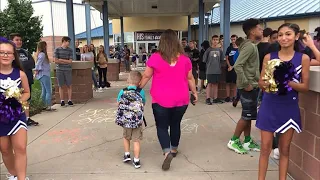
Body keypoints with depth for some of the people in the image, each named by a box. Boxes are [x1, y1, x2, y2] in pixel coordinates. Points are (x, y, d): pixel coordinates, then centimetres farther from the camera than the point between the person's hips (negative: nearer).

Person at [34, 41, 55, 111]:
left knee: (44, 91, 13)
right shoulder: (42, 54, -14)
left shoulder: (40, 54, 15)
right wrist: (36, 70, -12)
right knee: (49, 91, -7)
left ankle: (45, 106, 18)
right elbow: (38, 63, -21)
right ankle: (48, 107, -6)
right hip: (45, 74, -10)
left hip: (43, 75, 10)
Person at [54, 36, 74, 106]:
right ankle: (62, 101, 10)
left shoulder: (70, 50, 7)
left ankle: (69, 100, 6)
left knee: (69, 85, -1)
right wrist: (66, 61, -5)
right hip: (59, 70, -1)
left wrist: (61, 60, -5)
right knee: (61, 86, 3)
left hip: (68, 70, 1)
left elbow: (70, 61, 0)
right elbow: (56, 61, -4)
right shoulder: (57, 49, 3)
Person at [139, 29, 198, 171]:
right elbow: (190, 78, 8)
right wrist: (194, 92, 21)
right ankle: (174, 149, 35)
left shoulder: (155, 58, -7)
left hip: (161, 99, -3)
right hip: (181, 99, 3)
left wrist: (138, 89, 13)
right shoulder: (184, 59, 0)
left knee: (162, 126, 7)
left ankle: (167, 152, -11)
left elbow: (146, 76, 0)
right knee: (175, 124, 19)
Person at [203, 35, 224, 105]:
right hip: (210, 70, -3)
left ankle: (215, 98, 17)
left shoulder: (220, 50, 5)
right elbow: (204, 60, -1)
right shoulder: (208, 50, -5)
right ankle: (208, 98, 4)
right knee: (209, 84, -1)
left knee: (216, 84, 10)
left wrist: (218, 65, 8)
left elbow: (222, 60, 14)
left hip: (218, 70, 4)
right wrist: (209, 65, 4)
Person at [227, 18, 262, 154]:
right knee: (247, 116, -2)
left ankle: (247, 141, 24)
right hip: (248, 87, -9)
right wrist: (245, 84, -22)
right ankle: (234, 141, 10)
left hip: (253, 85, 9)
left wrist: (256, 82, 16)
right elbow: (237, 65, -27)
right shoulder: (249, 46, -17)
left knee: (249, 116, 14)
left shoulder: (252, 45, 14)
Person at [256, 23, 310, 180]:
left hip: (289, 108, 0)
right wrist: (268, 82, -21)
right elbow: (261, 83, 1)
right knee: (265, 147, 5)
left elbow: (305, 86, -4)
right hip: (269, 106, 0)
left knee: (285, 149, 12)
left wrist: (288, 82, -22)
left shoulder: (303, 58, -2)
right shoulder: (269, 57, -1)